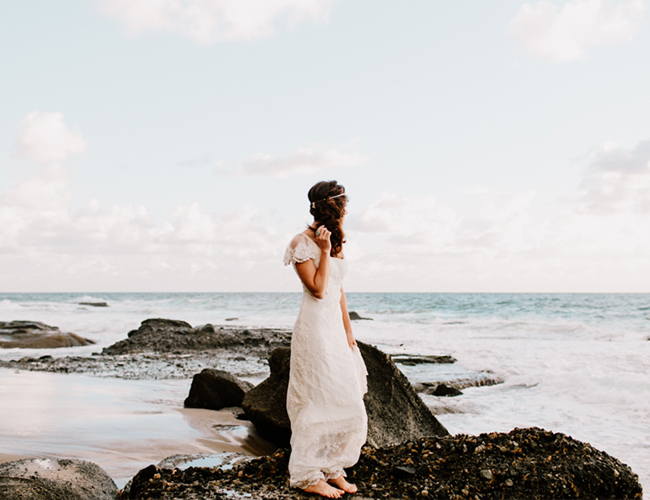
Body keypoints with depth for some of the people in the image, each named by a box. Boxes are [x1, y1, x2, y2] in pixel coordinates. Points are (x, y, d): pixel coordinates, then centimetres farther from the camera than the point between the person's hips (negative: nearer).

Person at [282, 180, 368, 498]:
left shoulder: (334, 242, 14)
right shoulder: (302, 244, -10)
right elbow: (318, 289, -16)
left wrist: (349, 332, 14)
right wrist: (325, 251, -16)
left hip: (336, 328, 9)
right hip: (315, 329, -8)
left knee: (345, 403, 9)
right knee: (318, 401, -6)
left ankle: (332, 469, 20)